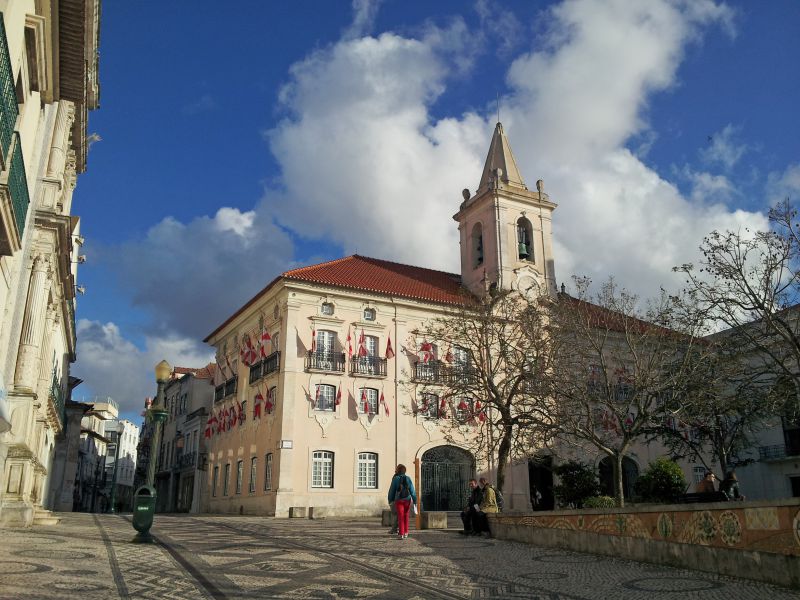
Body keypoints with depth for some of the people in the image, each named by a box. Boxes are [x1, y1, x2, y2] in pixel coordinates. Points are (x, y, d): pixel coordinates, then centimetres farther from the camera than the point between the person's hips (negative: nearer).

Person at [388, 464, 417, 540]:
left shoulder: (395, 479, -7)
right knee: (406, 516, 15)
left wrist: (390, 499, 10)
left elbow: (392, 490, -2)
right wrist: (414, 500, 4)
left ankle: (401, 534, -5)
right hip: (407, 499, 2)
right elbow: (412, 490, -1)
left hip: (398, 500, -2)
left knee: (400, 517, 1)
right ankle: (405, 532, 19)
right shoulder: (408, 478, -1)